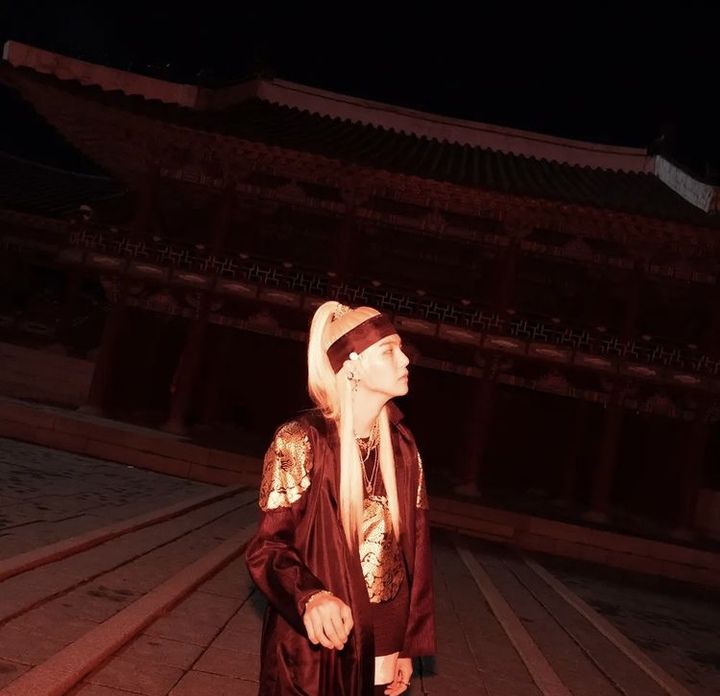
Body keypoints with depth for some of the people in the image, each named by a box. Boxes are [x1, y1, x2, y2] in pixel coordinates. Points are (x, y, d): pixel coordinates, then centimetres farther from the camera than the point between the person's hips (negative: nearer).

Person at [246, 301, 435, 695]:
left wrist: (409, 646, 6)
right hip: (313, 649, -4)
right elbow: (268, 545, -13)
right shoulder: (302, 441, -13)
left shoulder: (402, 447, 1)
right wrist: (312, 596, -32)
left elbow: (413, 548, 5)